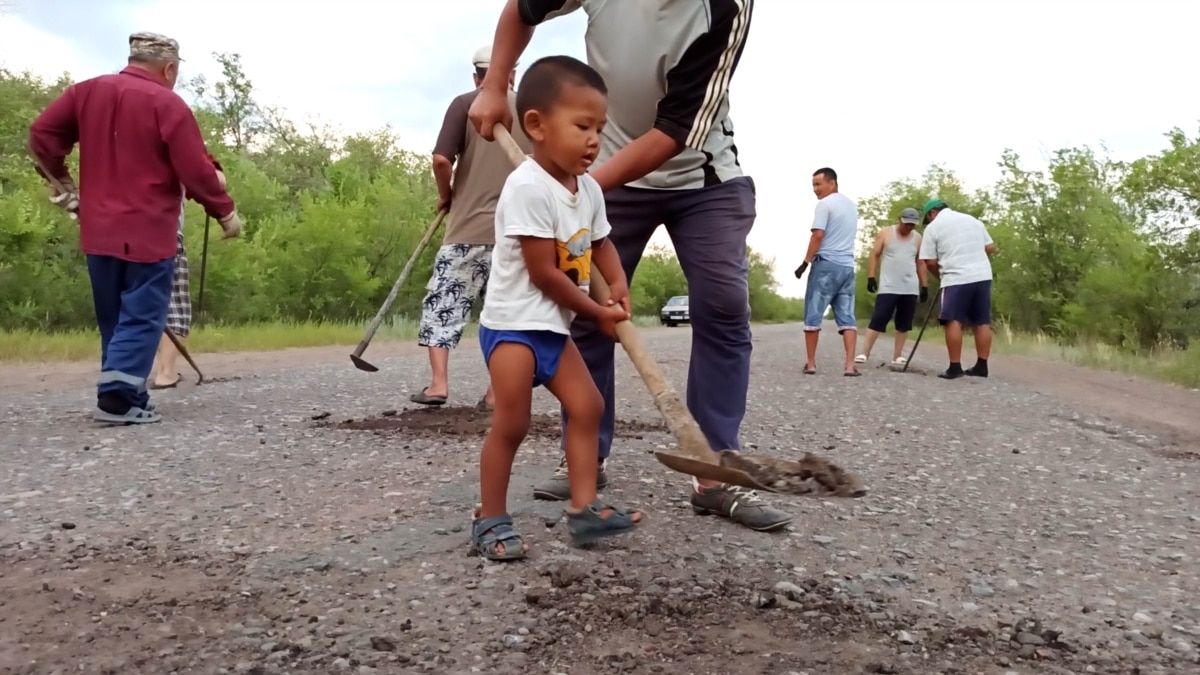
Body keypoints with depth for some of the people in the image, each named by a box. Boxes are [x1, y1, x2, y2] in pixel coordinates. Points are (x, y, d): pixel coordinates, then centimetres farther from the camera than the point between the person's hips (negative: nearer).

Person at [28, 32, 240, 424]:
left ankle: (123, 395, 17)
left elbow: (41, 133, 8)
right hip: (148, 232, -6)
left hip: (99, 230, 6)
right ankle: (117, 398, -11)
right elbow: (195, 171, -13)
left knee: (114, 320, 14)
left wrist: (60, 178, 19)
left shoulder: (86, 91, 9)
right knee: (141, 317, -3)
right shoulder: (167, 104, -10)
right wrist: (225, 212, -2)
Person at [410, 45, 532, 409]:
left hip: (469, 227, -3)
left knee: (443, 300, 5)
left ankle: (438, 383, -2)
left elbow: (441, 160, -9)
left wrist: (445, 195, 8)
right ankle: (497, 391, 6)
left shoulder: (465, 103, 1)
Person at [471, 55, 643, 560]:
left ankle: (584, 508, 12)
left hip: (554, 325, 9)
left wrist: (619, 285, -3)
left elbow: (601, 243, 18)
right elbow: (544, 274, -22)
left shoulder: (589, 189, 3)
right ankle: (490, 520, 8)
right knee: (512, 423, -7)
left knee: (587, 405, 6)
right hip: (513, 323, -9)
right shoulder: (527, 188, -23)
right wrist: (598, 313, -11)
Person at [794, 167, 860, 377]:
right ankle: (850, 365, -7)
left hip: (826, 264, -7)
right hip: (847, 266, 7)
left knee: (813, 315, 1)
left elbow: (818, 235, -15)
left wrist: (805, 262, -11)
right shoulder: (851, 205, 19)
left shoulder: (825, 204, -7)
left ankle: (811, 363, 5)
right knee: (847, 317, 2)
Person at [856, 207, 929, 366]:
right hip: (888, 288, -4)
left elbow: (920, 263, 16)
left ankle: (897, 356, 9)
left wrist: (924, 286, 12)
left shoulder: (918, 238, 10)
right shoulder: (885, 233, 0)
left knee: (904, 323, 4)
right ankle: (864, 353, -8)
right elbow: (874, 255, 0)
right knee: (877, 320, -9)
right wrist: (871, 277, -9)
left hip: (910, 289, 4)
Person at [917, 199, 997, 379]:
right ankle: (981, 365, 11)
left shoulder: (933, 227, 2)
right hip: (983, 275, 6)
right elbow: (990, 247, 17)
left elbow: (930, 261, 0)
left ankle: (955, 367, -6)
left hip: (956, 279, -6)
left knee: (954, 321, -3)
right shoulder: (973, 220, 18)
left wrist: (941, 275, 17)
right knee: (982, 321, 8)